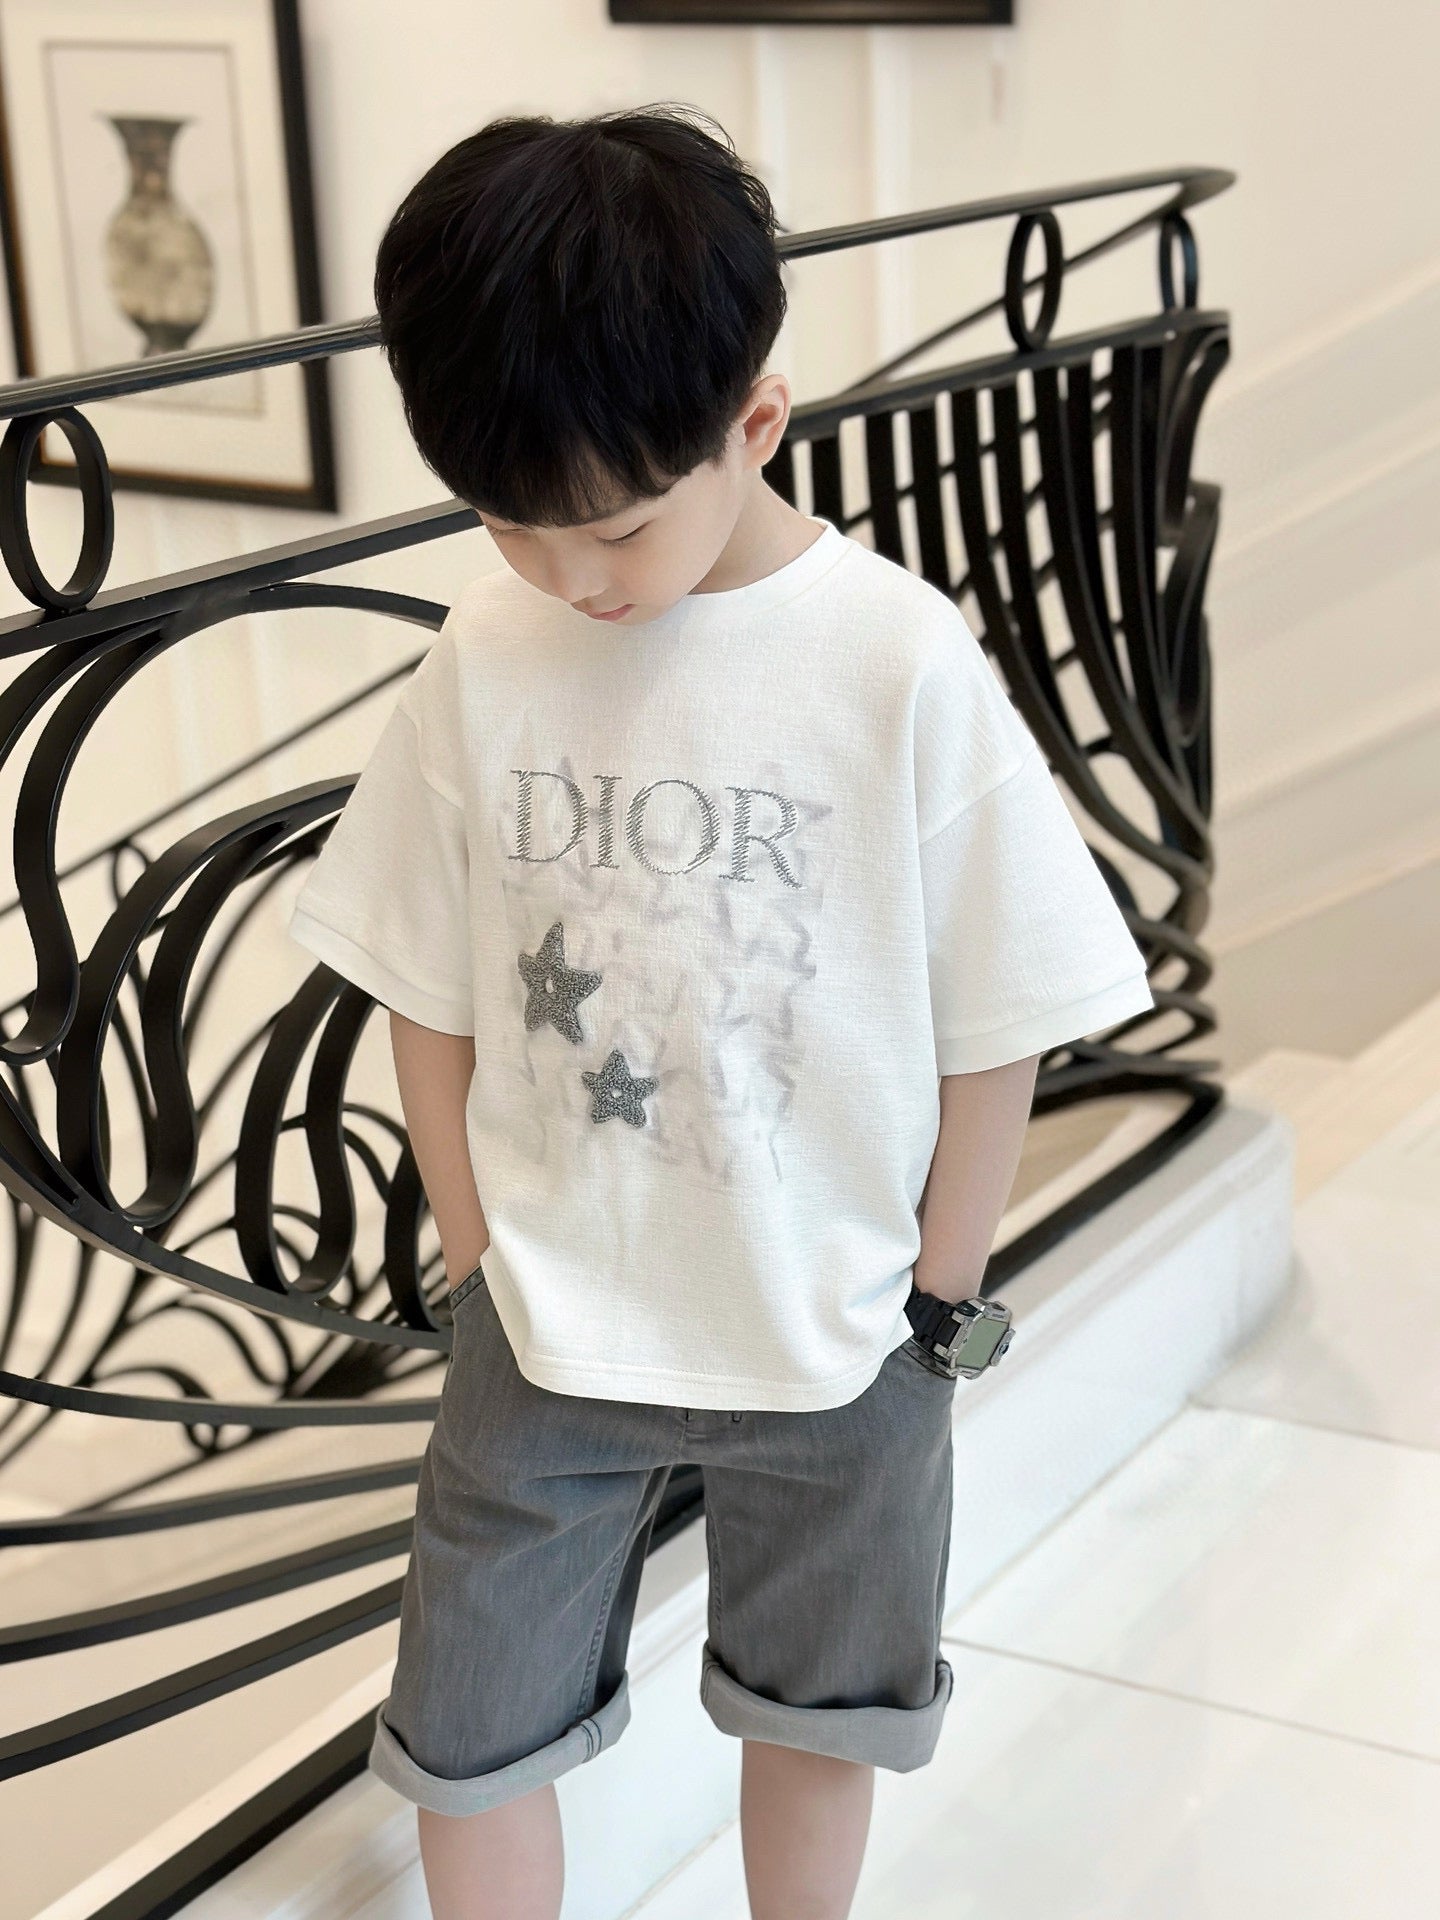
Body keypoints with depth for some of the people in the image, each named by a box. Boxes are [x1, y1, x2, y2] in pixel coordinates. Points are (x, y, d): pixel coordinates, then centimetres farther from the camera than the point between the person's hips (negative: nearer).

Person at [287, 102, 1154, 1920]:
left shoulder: (903, 667, -18)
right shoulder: (484, 661, -11)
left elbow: (995, 1023, -10)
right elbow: (428, 992, -1)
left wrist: (935, 1300, -4)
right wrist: (479, 1258, -1)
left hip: (832, 1333, -1)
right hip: (544, 1333, 2)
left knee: (818, 1713, 20)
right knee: (468, 1741, 11)